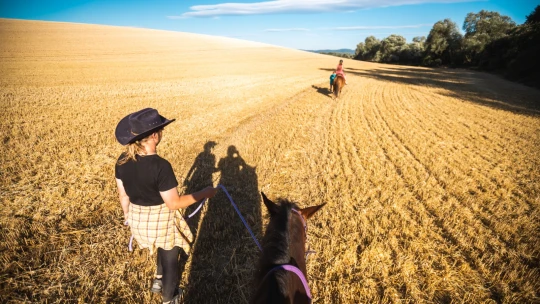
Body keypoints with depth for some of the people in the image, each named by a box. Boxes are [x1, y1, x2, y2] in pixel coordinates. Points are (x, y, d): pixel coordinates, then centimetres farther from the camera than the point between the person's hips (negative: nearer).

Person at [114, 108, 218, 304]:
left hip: (137, 218, 7)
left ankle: (158, 281, 55)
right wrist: (203, 193, -14)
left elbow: (123, 195, 2)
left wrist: (127, 215, 20)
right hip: (161, 221, -6)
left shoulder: (122, 161, -10)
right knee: (170, 257, 21)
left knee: (165, 248, 34)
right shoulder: (160, 166, -31)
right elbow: (174, 203, -24)